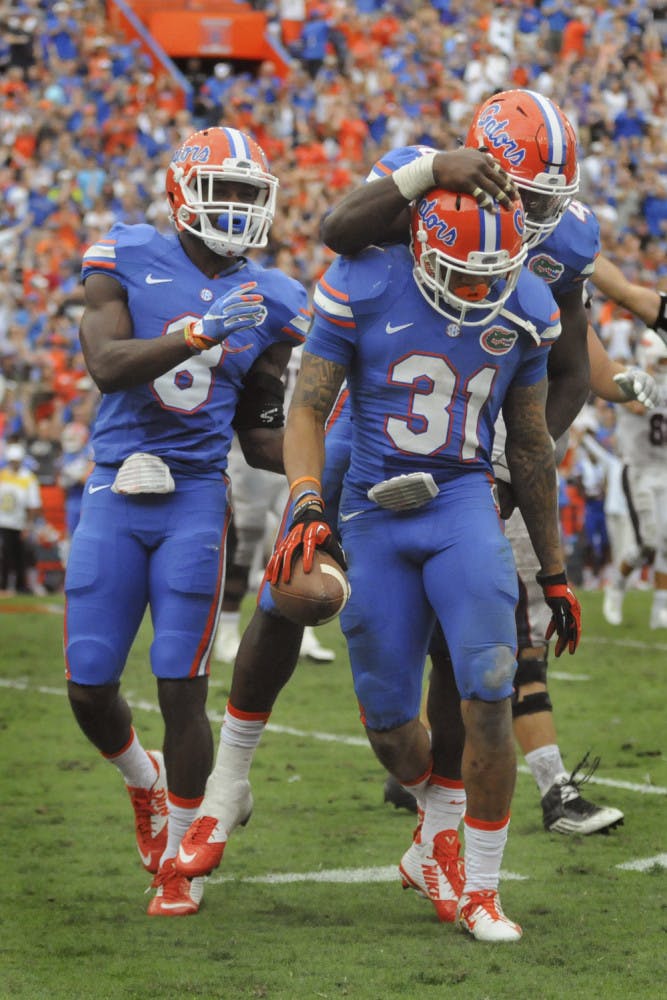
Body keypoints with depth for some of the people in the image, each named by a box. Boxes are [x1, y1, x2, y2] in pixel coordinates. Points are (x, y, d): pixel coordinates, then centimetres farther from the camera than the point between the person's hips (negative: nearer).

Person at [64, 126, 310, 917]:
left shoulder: (269, 304, 7)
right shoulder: (126, 260, -1)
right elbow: (106, 364, -17)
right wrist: (200, 333, -29)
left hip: (195, 500, 0)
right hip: (114, 495, 0)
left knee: (181, 689, -5)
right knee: (90, 687, 2)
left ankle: (178, 859, 9)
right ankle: (144, 779, 36)